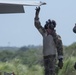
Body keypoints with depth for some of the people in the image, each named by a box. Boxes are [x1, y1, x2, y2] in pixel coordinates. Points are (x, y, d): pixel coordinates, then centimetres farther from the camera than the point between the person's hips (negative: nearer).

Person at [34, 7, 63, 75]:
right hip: (45, 57, 7)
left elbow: (60, 48, -11)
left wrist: (60, 60, -16)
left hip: (52, 57, -7)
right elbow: (37, 25, 14)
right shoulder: (45, 34, 10)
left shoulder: (56, 36, -9)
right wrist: (37, 13, 8)